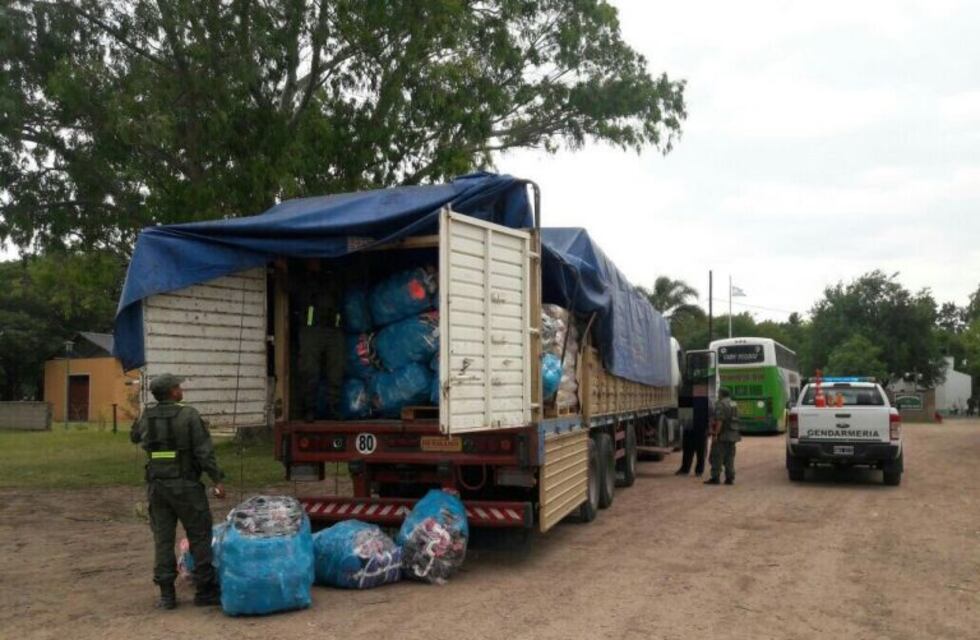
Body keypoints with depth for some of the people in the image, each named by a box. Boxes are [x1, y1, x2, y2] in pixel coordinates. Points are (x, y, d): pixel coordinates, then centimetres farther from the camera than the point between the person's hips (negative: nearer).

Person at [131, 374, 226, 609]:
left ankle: (166, 594, 10)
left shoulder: (147, 416, 4)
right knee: (199, 537, 4)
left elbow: (134, 437, 26)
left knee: (163, 539, 9)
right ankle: (205, 590, 8)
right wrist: (217, 479, -9)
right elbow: (204, 451, -13)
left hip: (157, 485, 5)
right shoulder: (188, 415, -11)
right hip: (186, 486, -5)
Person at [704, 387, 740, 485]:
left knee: (716, 457, -4)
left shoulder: (721, 405, -12)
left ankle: (715, 478, -5)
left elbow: (720, 421, -21)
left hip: (721, 436, -8)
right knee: (729, 457, 10)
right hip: (732, 436, 8)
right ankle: (730, 478, 8)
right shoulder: (734, 405, 15)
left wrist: (715, 434, -21)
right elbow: (735, 421, 17)